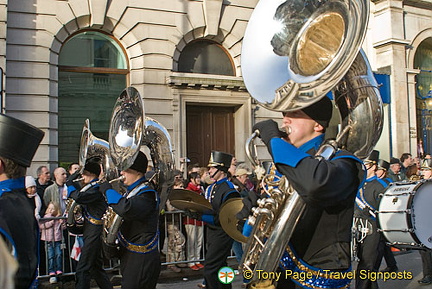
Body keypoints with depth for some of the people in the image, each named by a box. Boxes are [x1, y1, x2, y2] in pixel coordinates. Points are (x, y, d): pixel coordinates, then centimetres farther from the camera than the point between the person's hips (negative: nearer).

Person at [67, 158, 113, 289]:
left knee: (82, 269, -8)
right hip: (93, 231, 11)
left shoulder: (98, 188, -18)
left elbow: (79, 197, -29)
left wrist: (70, 184, -13)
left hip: (94, 232, -11)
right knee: (96, 266, 20)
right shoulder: (92, 186, 13)